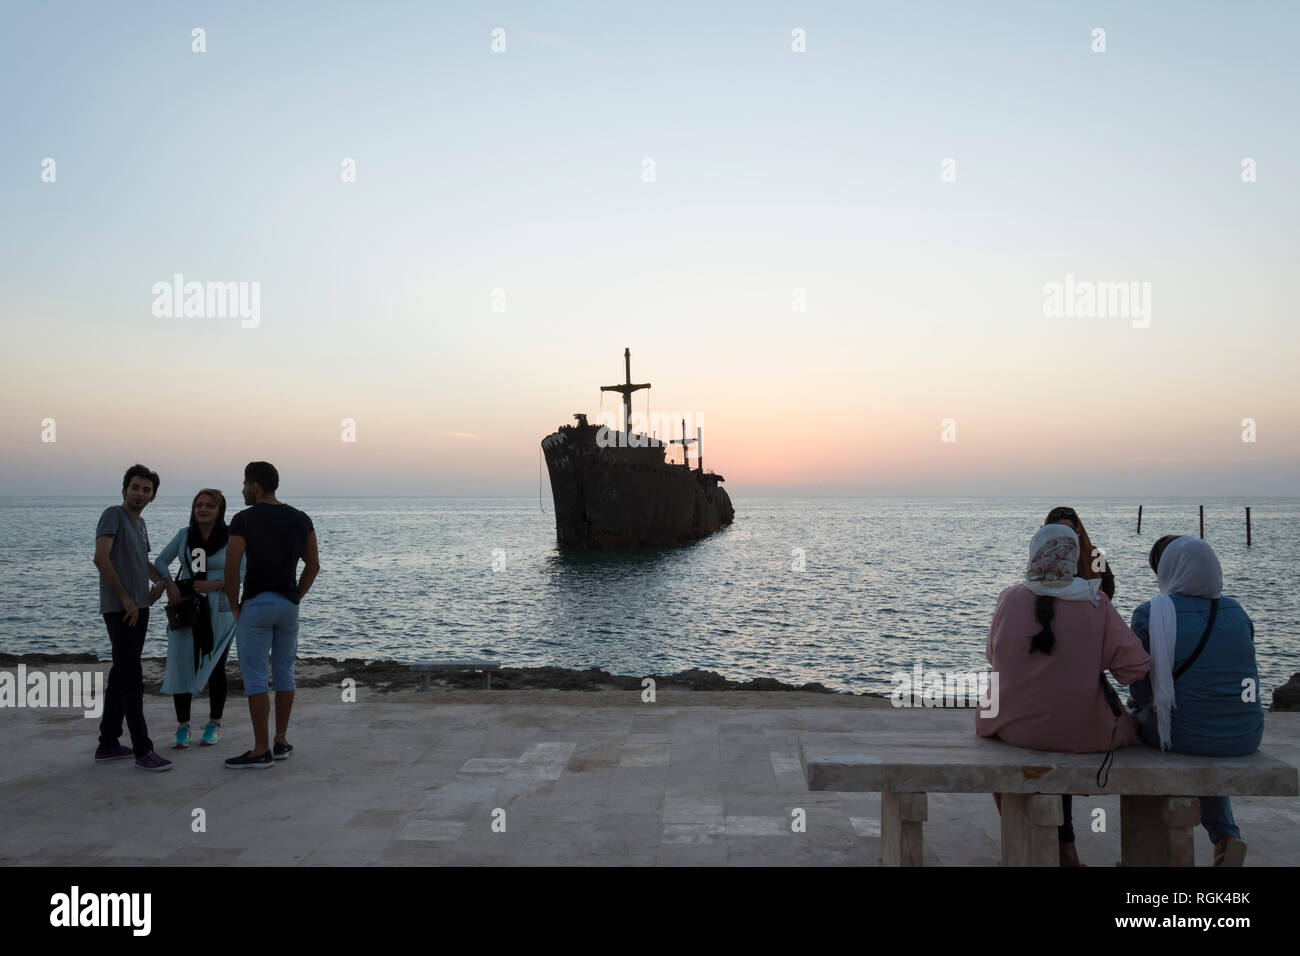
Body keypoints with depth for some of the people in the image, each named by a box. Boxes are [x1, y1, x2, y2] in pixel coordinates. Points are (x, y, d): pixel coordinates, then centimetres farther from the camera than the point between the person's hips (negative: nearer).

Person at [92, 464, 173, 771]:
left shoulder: (140, 523, 17)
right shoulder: (113, 515, -7)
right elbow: (101, 557, -20)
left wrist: (160, 581, 12)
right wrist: (125, 597, -18)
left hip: (139, 609, 9)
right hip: (120, 610, -9)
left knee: (121, 676, 13)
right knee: (132, 679, -10)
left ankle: (108, 743, 21)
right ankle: (143, 751, -10)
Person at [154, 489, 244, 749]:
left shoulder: (231, 538, -5)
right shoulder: (185, 535, 4)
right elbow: (160, 562, 6)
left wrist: (213, 584, -21)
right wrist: (170, 584, -11)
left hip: (219, 611, -2)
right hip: (186, 608, 3)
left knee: (215, 667, 4)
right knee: (181, 666, -2)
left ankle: (214, 725, 18)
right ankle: (183, 728, 9)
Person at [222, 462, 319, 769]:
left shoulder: (244, 519, -11)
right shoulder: (300, 519, 5)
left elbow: (230, 568, -17)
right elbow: (313, 564, 8)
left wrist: (234, 606, -4)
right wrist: (296, 598, 15)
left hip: (255, 605, -5)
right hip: (289, 605, 6)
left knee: (255, 677, -1)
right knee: (284, 673, 15)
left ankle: (260, 751, 2)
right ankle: (281, 741, 21)